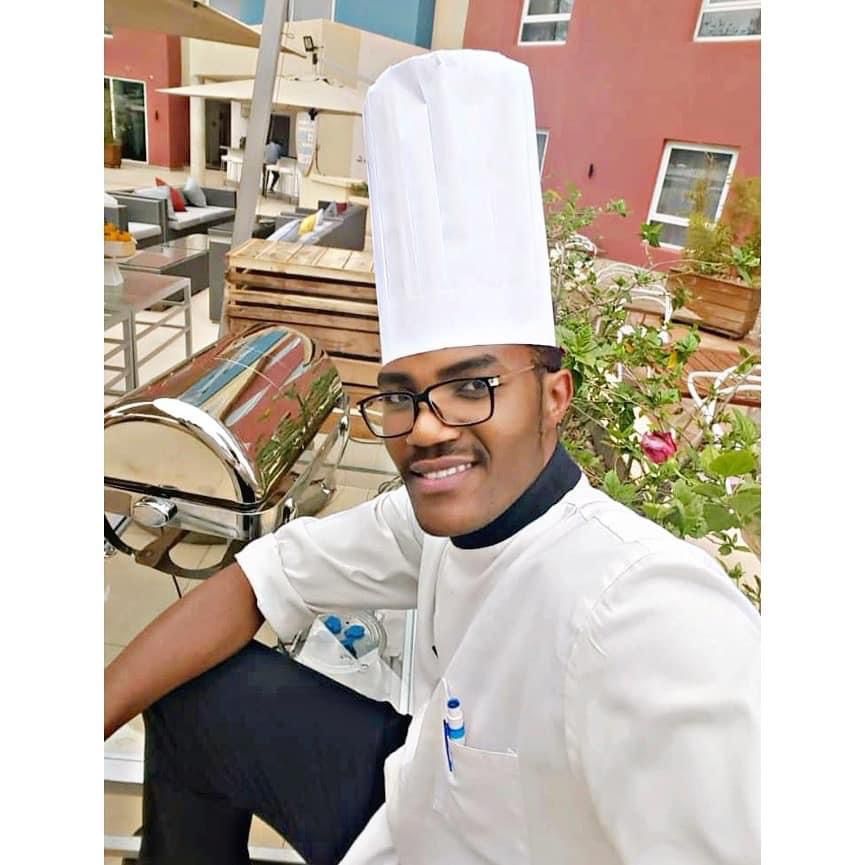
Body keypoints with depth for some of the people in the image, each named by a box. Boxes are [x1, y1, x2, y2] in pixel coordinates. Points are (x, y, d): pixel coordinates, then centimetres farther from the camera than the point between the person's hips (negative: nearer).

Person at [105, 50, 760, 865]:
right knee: (192, 696, 7)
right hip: (413, 797, 5)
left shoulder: (643, 614, -37)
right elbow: (260, 579, -7)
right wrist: (102, 715, -11)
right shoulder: (445, 514, -14)